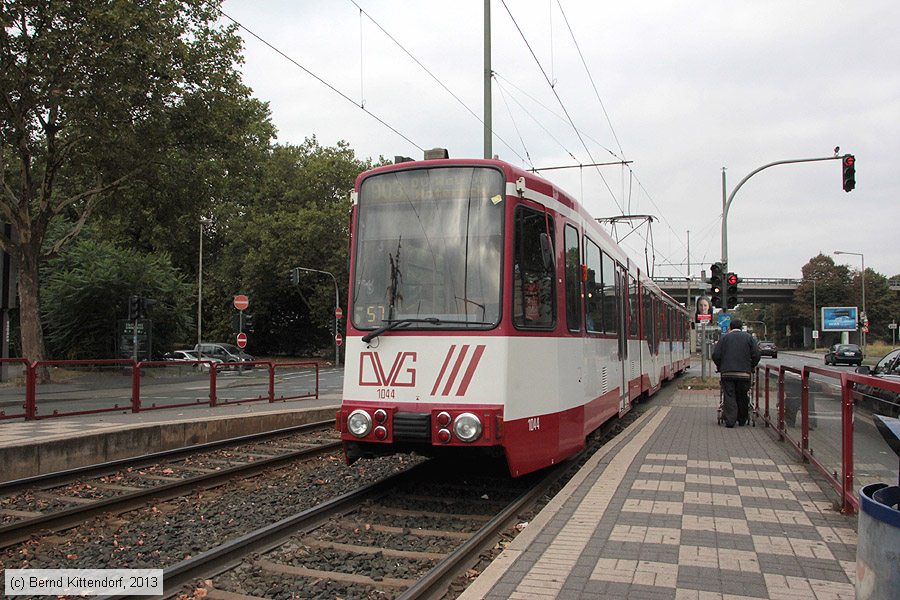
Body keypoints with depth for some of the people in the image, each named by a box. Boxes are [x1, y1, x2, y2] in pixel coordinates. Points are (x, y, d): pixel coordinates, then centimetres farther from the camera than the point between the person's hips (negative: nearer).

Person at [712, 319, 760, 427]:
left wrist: (720, 366, 16)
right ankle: (742, 420, 20)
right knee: (743, 398, 11)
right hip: (744, 373, 1)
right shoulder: (748, 337, 8)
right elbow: (756, 355, 4)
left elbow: (715, 355, 0)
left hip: (727, 373, -1)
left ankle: (730, 420, -8)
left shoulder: (724, 337, 5)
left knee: (729, 397, -1)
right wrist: (751, 367, 17)